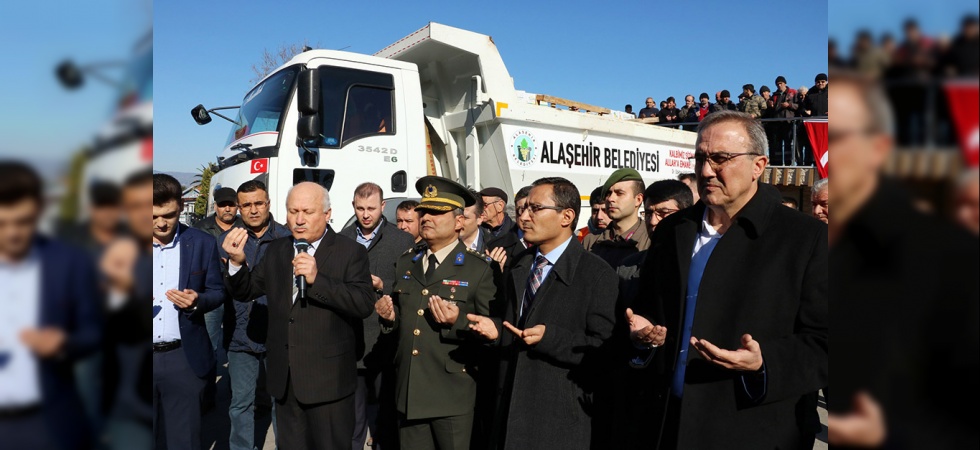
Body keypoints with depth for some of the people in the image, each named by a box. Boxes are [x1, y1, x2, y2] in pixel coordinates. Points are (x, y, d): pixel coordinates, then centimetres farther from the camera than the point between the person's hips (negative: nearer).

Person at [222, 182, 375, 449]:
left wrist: (317, 278, -27)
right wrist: (237, 261, -8)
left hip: (328, 379, -5)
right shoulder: (276, 251, 9)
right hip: (284, 379, 5)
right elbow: (245, 292, 12)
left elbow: (364, 304, -18)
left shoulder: (351, 252, -7)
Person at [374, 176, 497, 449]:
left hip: (452, 395, -5)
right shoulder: (406, 263, 11)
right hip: (408, 391, 5)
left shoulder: (479, 269, -7)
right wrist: (390, 316, -2)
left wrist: (457, 322, -24)